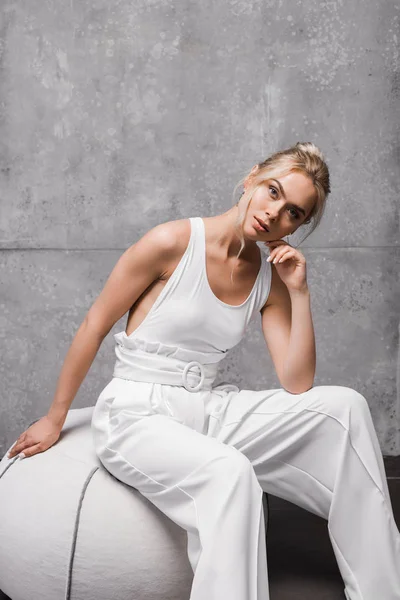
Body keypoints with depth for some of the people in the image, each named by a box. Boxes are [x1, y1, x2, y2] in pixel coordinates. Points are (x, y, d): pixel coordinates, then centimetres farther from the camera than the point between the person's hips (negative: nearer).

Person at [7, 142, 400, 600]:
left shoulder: (270, 279, 2)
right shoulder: (173, 243, -13)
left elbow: (297, 385, -4)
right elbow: (94, 326, -6)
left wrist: (299, 292, -11)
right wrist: (54, 420, 2)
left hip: (209, 410, 6)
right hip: (135, 415, -5)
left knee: (345, 406, -12)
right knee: (229, 473, -37)